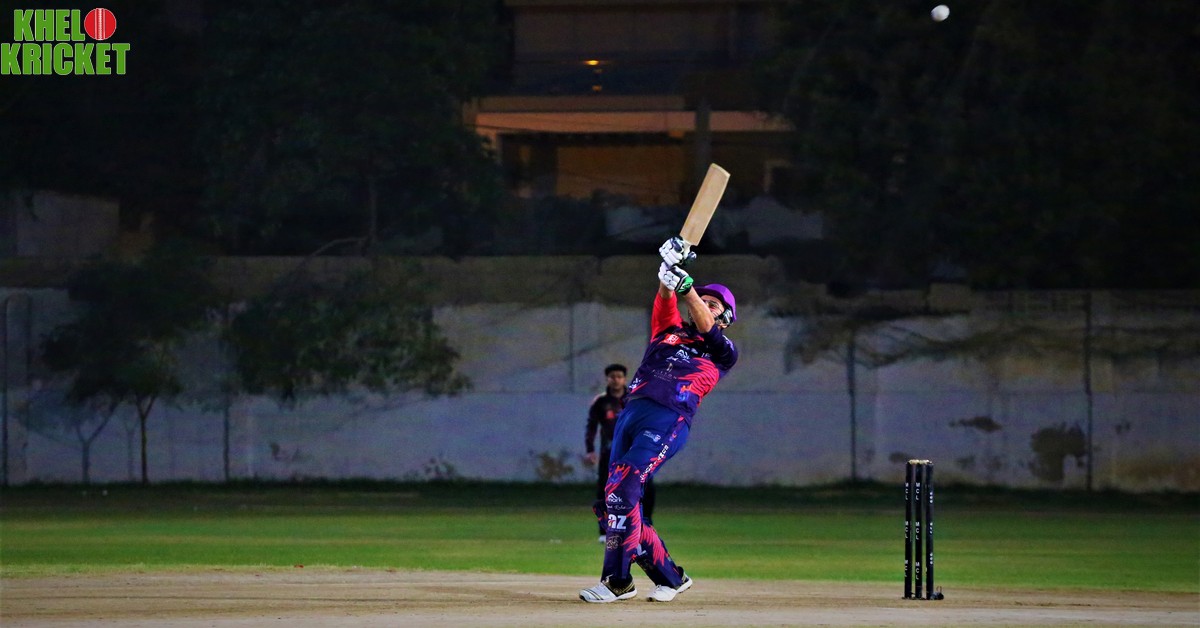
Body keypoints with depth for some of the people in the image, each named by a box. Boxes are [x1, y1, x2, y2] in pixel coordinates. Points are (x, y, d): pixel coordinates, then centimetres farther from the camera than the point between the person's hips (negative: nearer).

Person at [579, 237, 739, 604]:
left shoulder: (723, 352, 14)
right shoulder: (669, 331, 25)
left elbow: (705, 327, -5)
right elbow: (666, 298, 8)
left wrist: (685, 284, -15)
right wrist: (670, 270, -12)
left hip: (669, 422, -6)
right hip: (632, 414, 6)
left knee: (622, 491, -22)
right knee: (618, 502, -1)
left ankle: (616, 581, -20)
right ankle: (670, 577, 11)